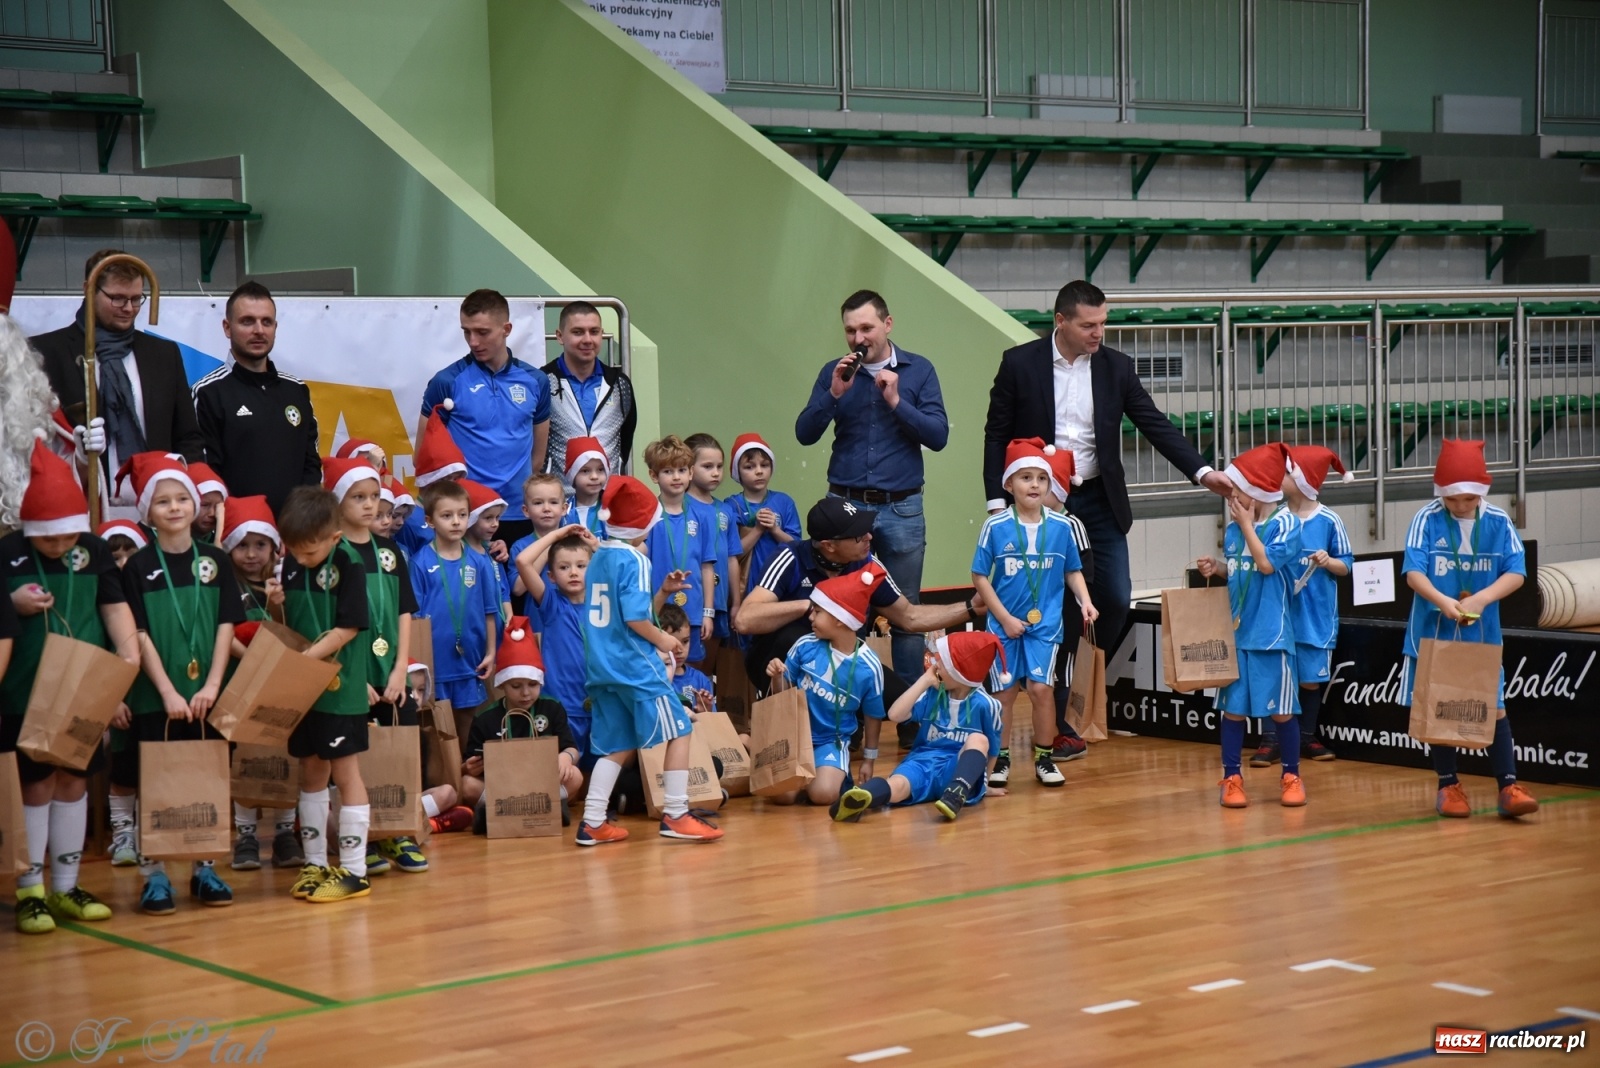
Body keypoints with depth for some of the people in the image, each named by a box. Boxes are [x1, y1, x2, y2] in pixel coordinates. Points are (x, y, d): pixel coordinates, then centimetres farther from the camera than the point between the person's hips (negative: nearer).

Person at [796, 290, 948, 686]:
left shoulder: (919, 371, 2)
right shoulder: (834, 373, 6)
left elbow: (938, 436, -5)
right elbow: (805, 433, -1)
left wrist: (896, 401, -14)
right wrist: (834, 394, -14)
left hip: (902, 508, -1)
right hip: (845, 505, 1)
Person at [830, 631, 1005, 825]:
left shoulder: (984, 705, -1)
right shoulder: (932, 695, 7)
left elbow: (990, 749, 12)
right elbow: (895, 714, -7)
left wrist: (984, 783, 15)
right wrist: (925, 680, -3)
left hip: (958, 770, -1)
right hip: (923, 763, 1)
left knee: (978, 740, -31)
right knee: (896, 786, -35)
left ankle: (957, 794, -54)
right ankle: (858, 800, -71)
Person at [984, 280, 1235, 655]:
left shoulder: (1116, 367, 1)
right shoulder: (1019, 363, -5)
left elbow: (1156, 425, 0)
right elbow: (997, 434, -1)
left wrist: (1203, 472, -11)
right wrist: (997, 503, -6)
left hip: (1100, 499, 3)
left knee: (1115, 598, 0)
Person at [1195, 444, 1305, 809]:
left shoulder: (1284, 523, -9)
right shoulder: (1233, 527, 6)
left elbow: (1266, 563, -21)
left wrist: (1246, 523, -14)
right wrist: (1215, 567, -1)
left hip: (1270, 633, -4)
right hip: (1235, 631, 5)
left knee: (1281, 709, 3)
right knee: (1233, 707, 6)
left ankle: (1291, 776, 18)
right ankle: (1231, 778, 14)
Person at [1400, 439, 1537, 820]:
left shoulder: (1498, 522, -4)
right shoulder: (1427, 519, -9)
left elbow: (1516, 573, -7)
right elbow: (1413, 571, -15)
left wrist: (1481, 598, -23)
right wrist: (1441, 600, -32)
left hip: (1482, 635, 1)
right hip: (1434, 632, -1)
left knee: (1494, 707, 0)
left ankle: (1508, 787, 2)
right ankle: (1448, 785, 20)